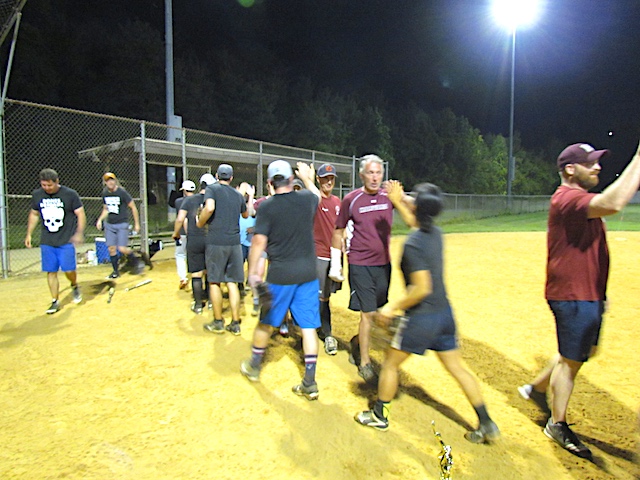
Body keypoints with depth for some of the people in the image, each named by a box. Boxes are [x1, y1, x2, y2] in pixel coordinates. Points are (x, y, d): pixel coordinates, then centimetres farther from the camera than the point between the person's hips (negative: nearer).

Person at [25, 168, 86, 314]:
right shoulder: (37, 195, 5)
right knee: (51, 271, 4)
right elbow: (34, 214, 18)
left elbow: (80, 214, -4)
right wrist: (29, 234, 15)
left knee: (69, 269, -8)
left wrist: (79, 233, -16)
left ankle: (75, 286, 24)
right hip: (46, 242, 3)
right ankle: (55, 301, 15)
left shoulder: (70, 194, -6)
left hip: (66, 241, -3)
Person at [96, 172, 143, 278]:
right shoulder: (105, 193, 6)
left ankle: (136, 261, 13)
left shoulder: (122, 192, -11)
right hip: (109, 224, 5)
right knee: (111, 248, 5)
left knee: (122, 248, -12)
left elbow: (133, 207, -6)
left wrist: (136, 224, -4)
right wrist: (100, 220, 4)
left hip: (122, 224, -5)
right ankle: (116, 271, 18)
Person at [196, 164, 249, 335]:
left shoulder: (212, 189, -1)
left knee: (214, 282, 9)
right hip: (234, 242, 4)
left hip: (216, 241, -4)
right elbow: (246, 214, 28)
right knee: (232, 283, 8)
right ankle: (235, 324, 11)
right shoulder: (238, 194, 12)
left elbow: (210, 207, -21)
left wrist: (200, 223, -5)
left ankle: (218, 322, 17)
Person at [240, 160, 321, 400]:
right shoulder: (307, 198, 0)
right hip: (308, 273, 3)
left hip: (280, 274, -3)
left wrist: (253, 271, -2)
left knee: (266, 322, 16)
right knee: (308, 326, 7)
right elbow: (317, 196, 25)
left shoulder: (267, 206, -9)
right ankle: (310, 383, 13)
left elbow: (259, 242, -12)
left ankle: (254, 366, 36)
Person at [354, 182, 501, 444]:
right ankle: (486, 424, 24)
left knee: (390, 363, 12)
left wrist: (393, 307, -15)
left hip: (421, 316, -8)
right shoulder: (436, 233, 2)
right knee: (458, 368, 17)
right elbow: (419, 223, 27)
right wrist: (397, 202, 28)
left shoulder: (413, 244, -22)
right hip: (444, 313, 8)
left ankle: (379, 415, 28)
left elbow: (422, 288, -25)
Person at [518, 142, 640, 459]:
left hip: (590, 294, 10)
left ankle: (537, 388, 40)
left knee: (583, 352, 23)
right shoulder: (567, 198, -20)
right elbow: (613, 203, -37)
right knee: (571, 359, 3)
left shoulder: (580, 198, 14)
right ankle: (557, 425, 22)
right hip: (572, 295, -10)